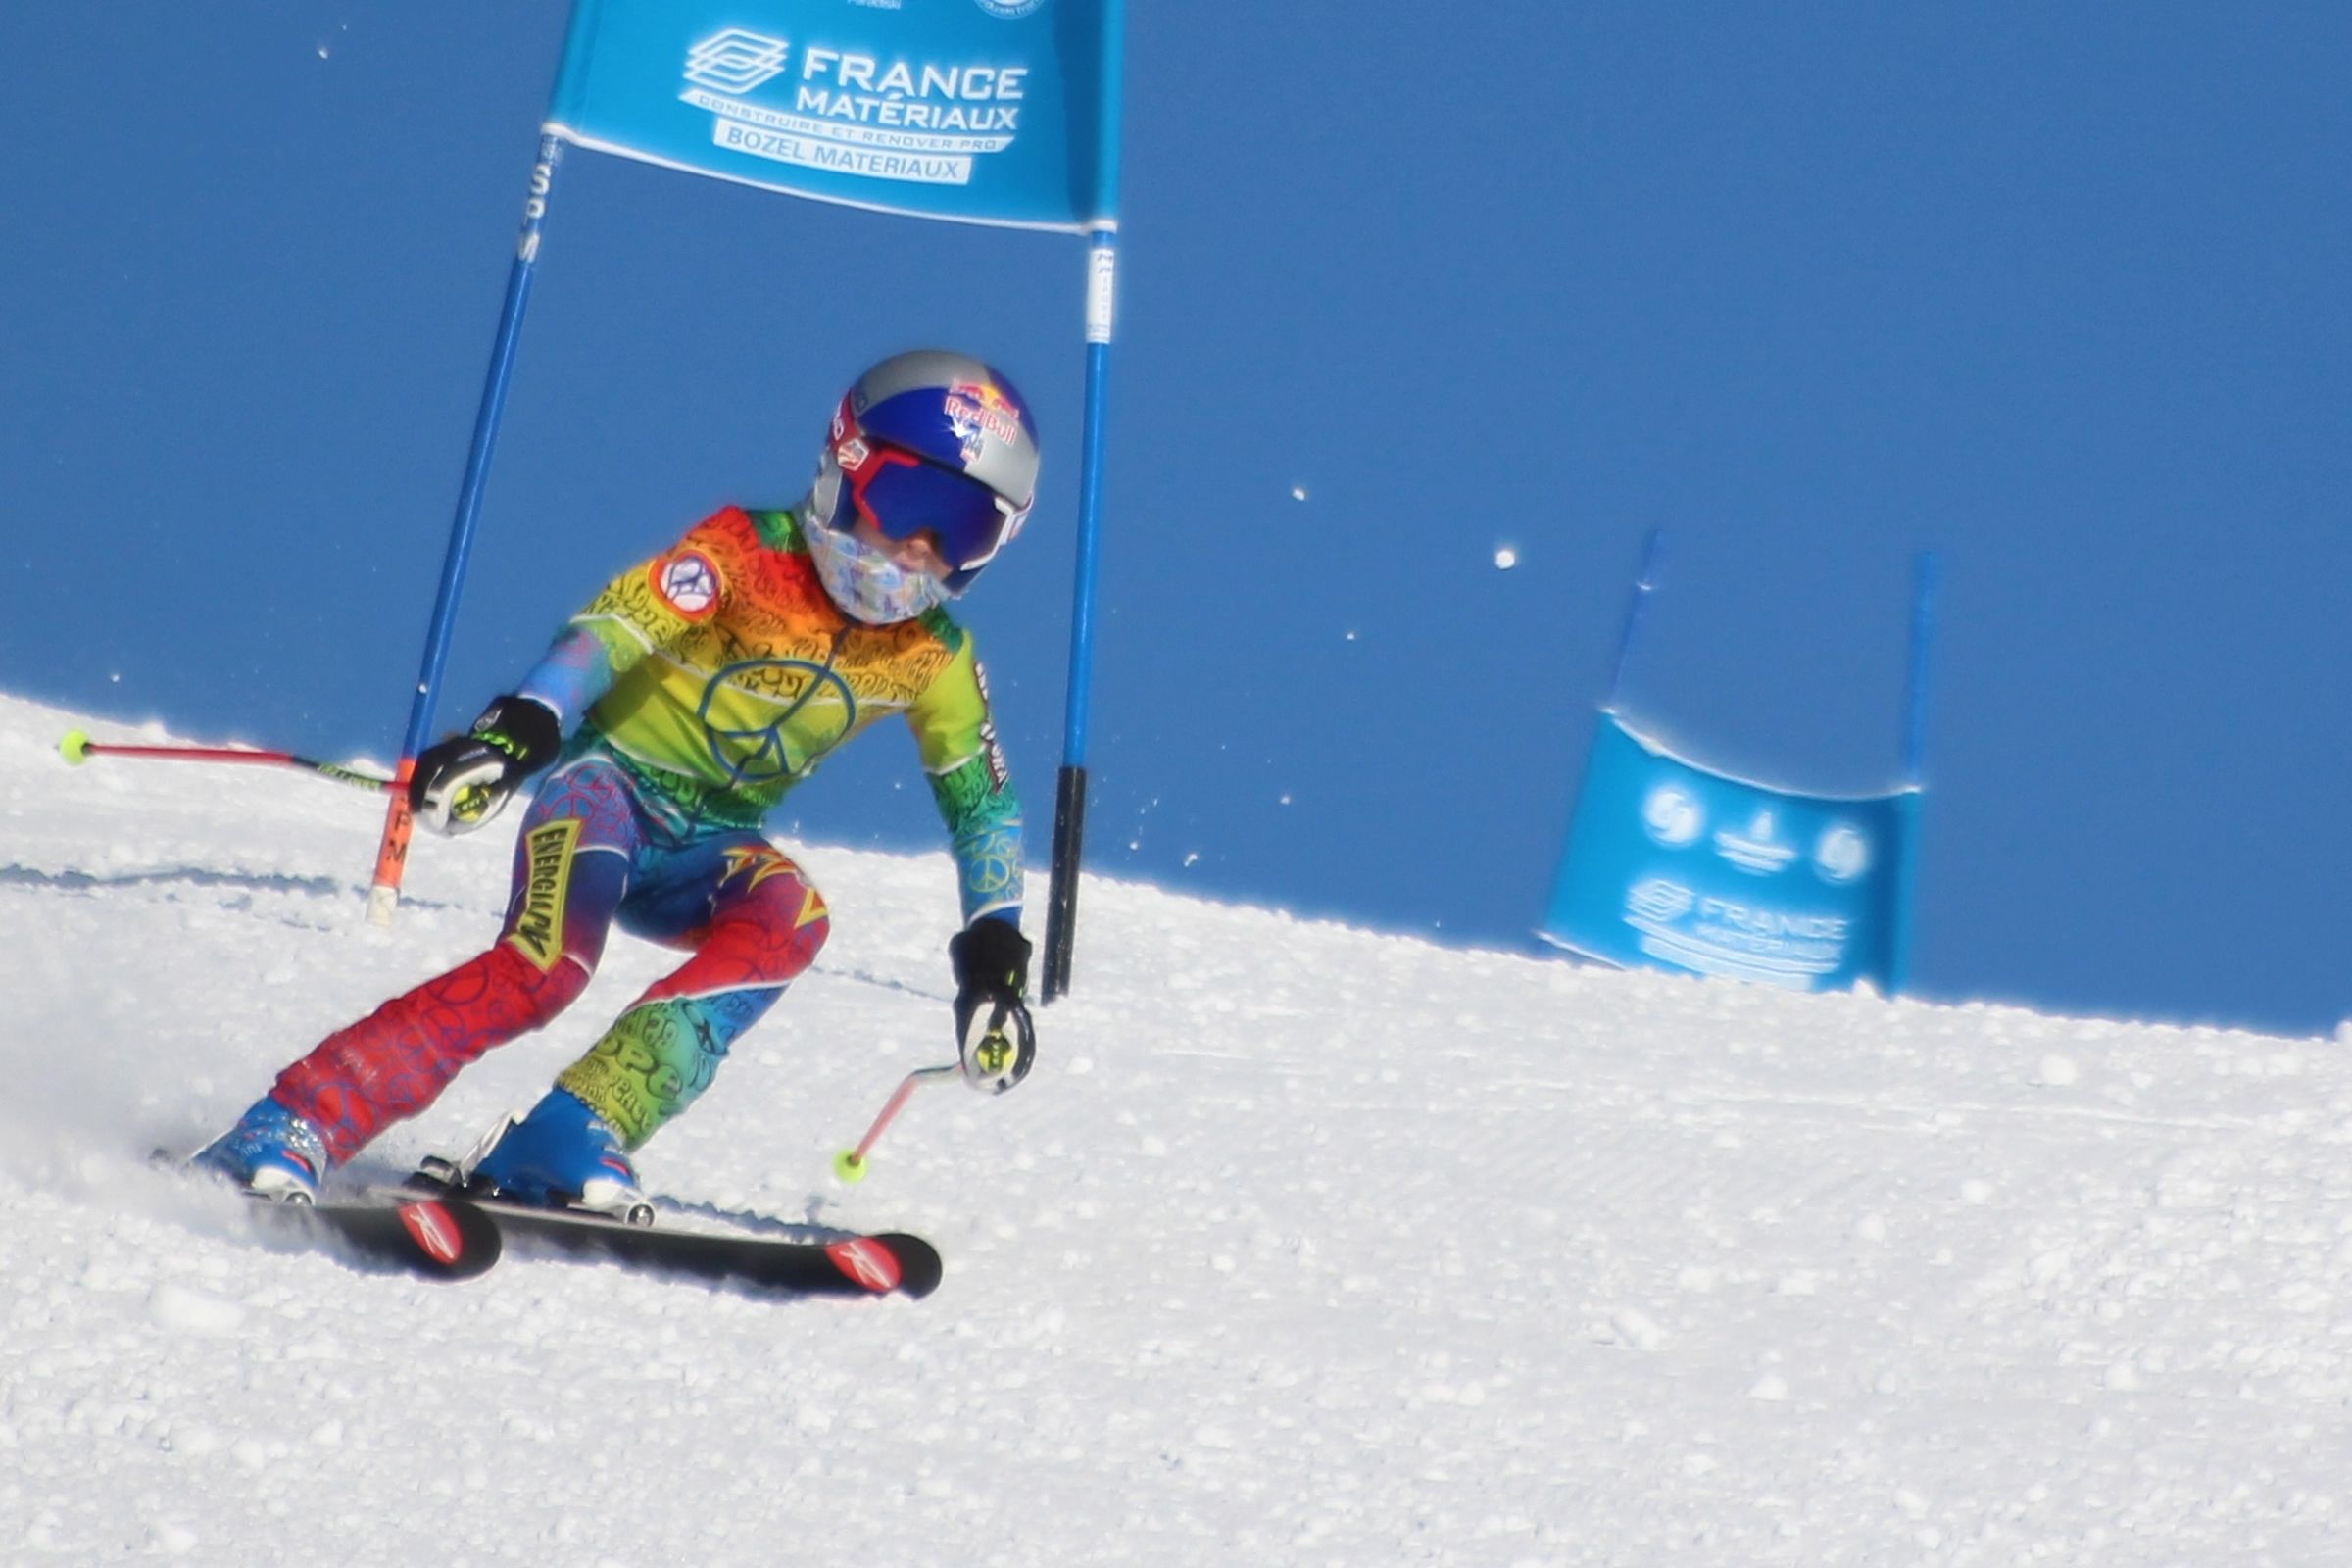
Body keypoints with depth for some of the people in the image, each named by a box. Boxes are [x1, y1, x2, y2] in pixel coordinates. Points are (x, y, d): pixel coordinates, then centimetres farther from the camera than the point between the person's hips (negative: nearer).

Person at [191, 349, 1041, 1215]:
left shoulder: (934, 656, -1)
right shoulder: (748, 551, -16)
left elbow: (984, 801, 10)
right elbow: (610, 630, -28)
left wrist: (994, 954, -1)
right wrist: (521, 726, -47)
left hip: (706, 848, 5)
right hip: (612, 780, -5)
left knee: (791, 919, -29)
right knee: (545, 964, -31)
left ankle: (572, 1142, -34)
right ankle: (290, 1127, -28)